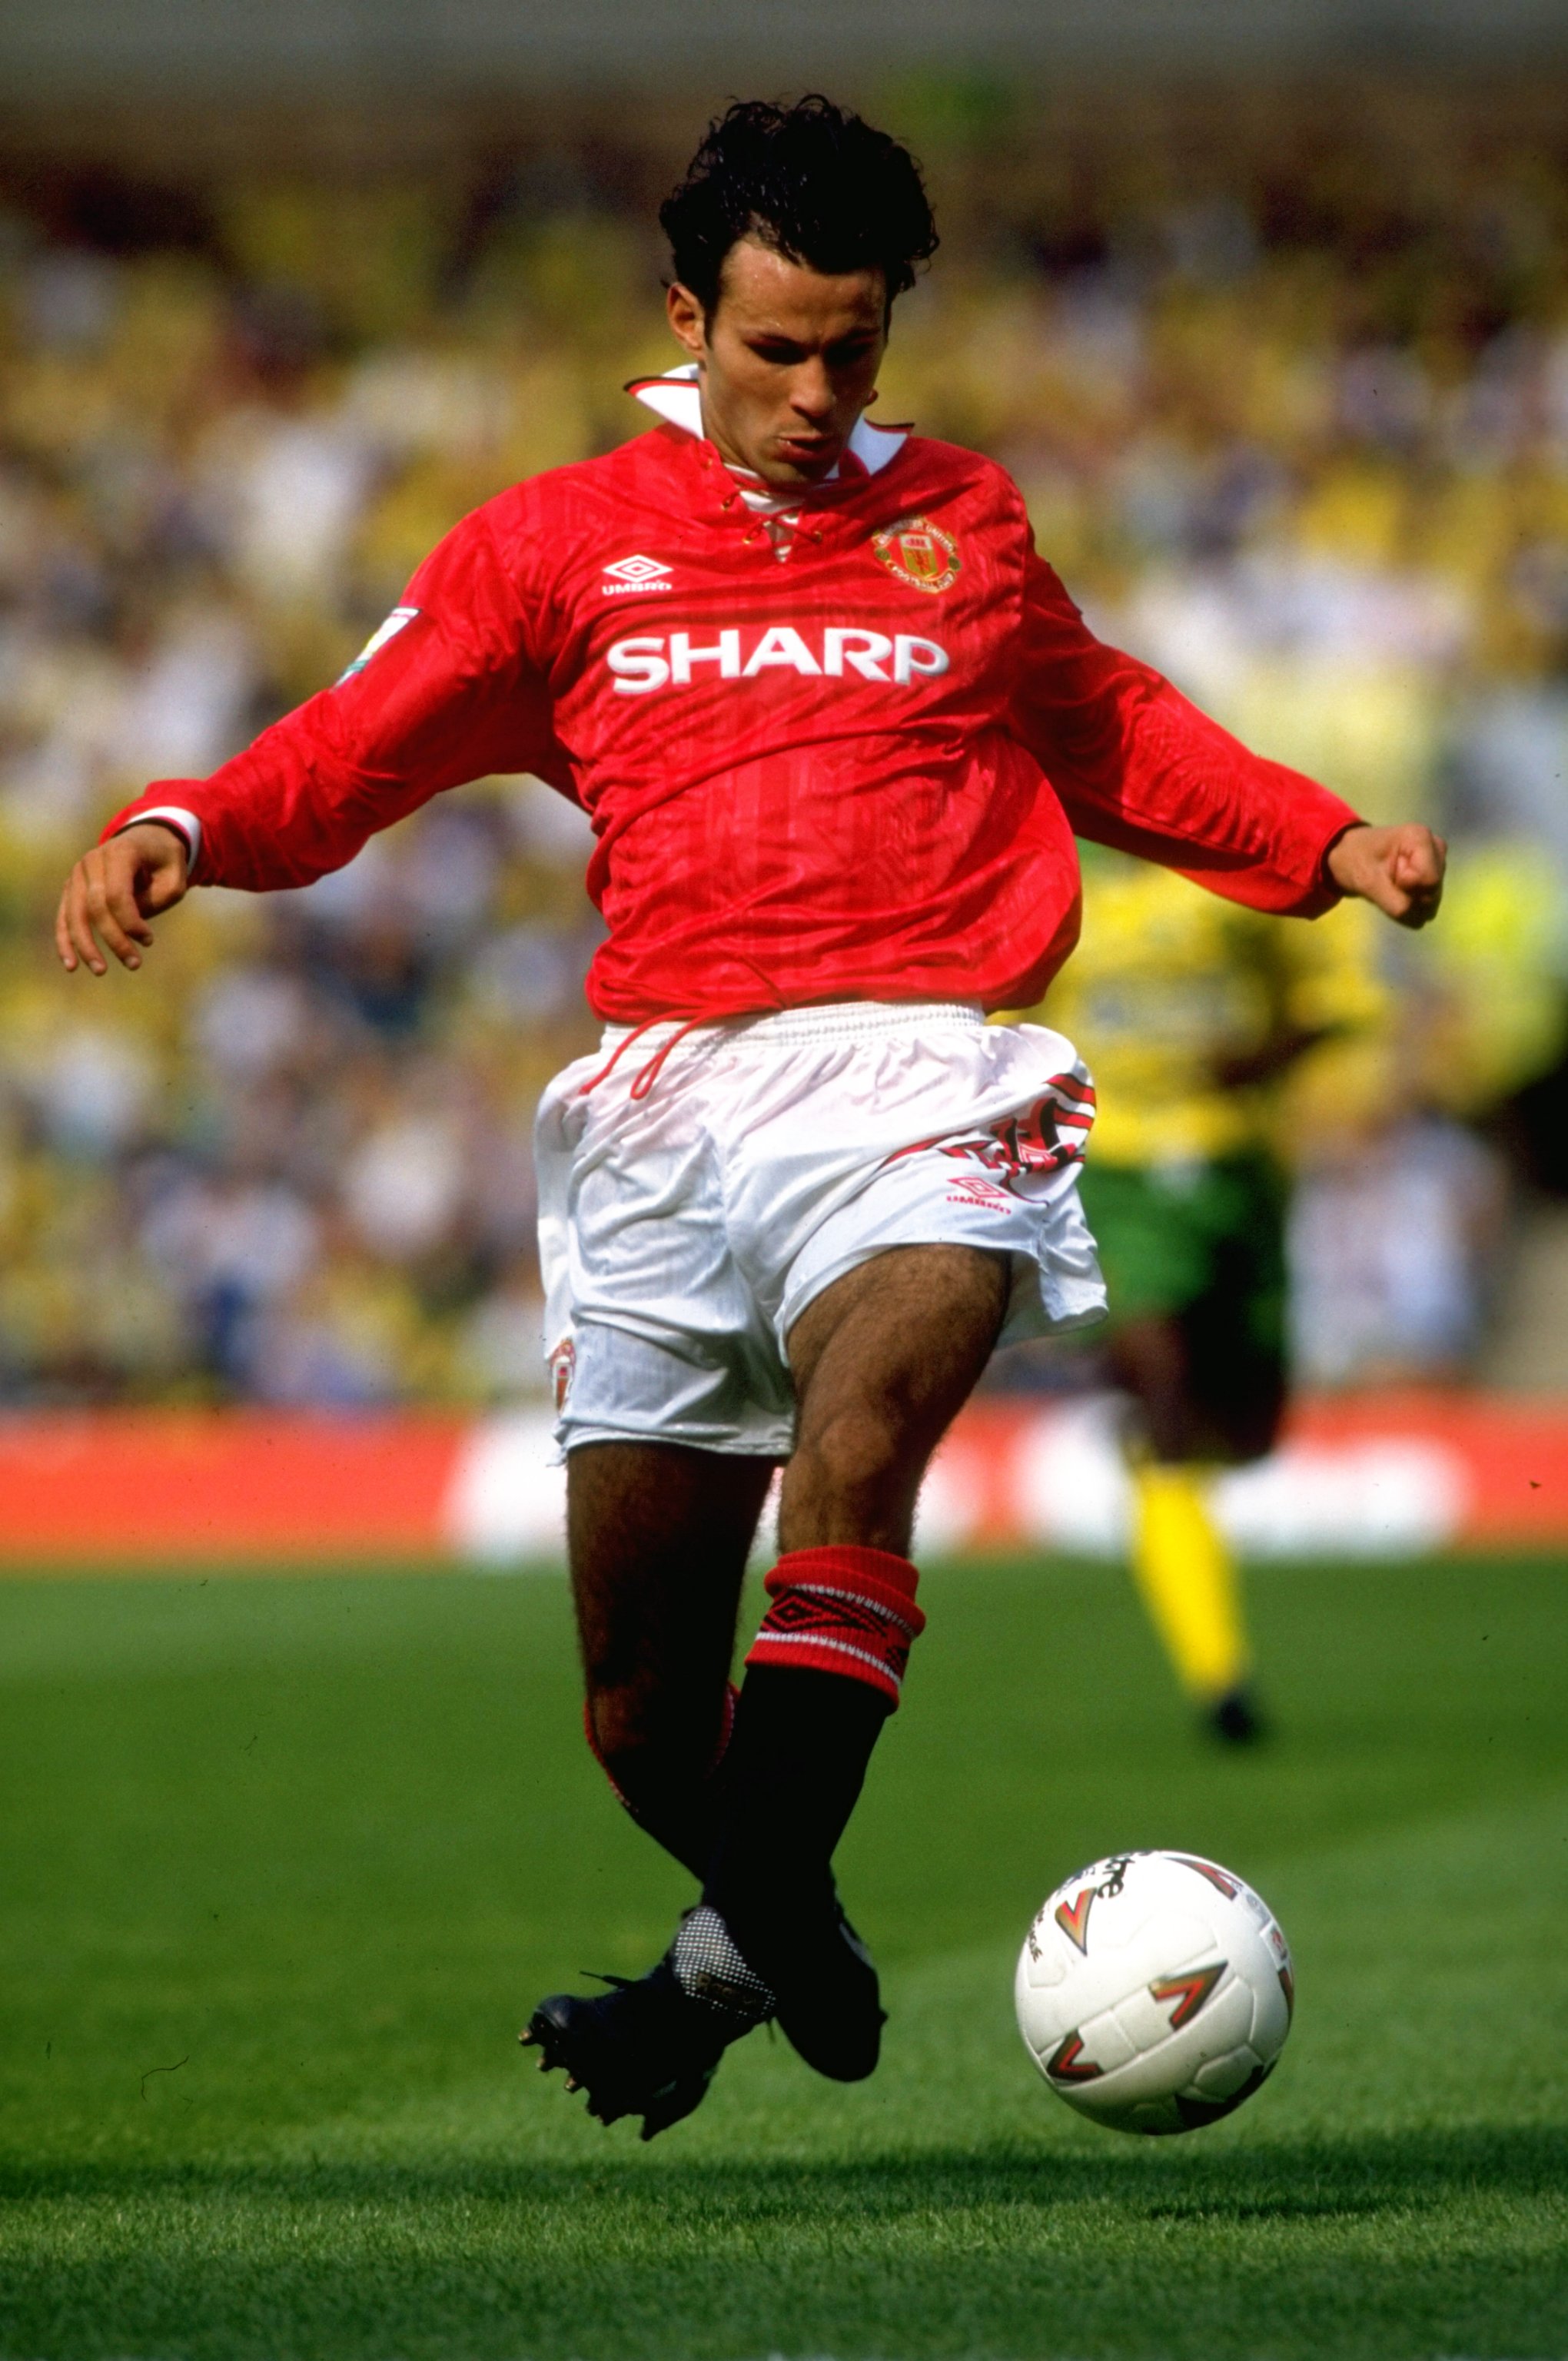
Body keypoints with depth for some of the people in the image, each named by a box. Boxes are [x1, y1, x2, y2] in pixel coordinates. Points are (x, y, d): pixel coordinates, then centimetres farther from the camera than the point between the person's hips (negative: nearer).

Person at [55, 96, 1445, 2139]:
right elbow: (354, 750, 7)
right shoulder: (561, 545, 13)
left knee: (856, 1444, -33)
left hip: (917, 1080, -1)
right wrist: (175, 833, -12)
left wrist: (1323, 844, 22)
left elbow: (1112, 735, 34)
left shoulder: (965, 523, 18)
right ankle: (773, 1929, 30)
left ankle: (762, 1918, -33)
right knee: (639, 1699, 1)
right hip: (667, 1111, 1)